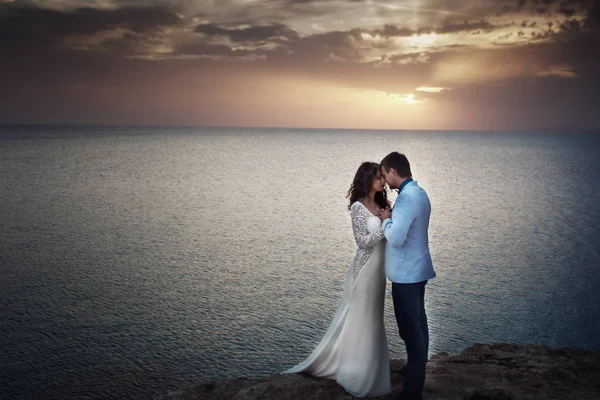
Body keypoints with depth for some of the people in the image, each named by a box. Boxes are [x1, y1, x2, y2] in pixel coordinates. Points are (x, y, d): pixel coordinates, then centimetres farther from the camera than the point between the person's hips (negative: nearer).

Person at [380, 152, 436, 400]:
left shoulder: (406, 198, -21)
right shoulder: (419, 193, 11)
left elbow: (395, 238, -27)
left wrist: (385, 219, -10)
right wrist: (389, 217, 10)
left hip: (406, 273, -10)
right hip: (418, 269, 10)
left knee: (410, 327, -5)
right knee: (418, 322, 19)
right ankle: (418, 370, 33)